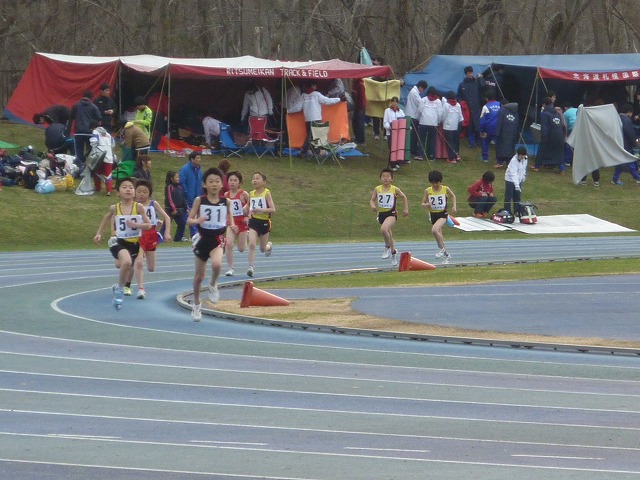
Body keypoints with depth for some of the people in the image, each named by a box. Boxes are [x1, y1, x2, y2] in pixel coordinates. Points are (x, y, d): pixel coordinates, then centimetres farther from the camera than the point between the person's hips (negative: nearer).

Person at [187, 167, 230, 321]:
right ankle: (196, 305, 30)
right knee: (199, 276, 9)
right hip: (203, 238, 0)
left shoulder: (225, 202, -2)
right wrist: (197, 221, -28)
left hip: (218, 239, 0)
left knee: (217, 264, -32)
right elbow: (189, 220, -8)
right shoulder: (199, 200, -7)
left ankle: (213, 285, 0)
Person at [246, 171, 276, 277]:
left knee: (263, 249, 12)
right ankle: (250, 267, -18)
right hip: (253, 221, 2)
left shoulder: (266, 193, -10)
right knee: (251, 244, -17)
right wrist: (249, 213, 3)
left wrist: (261, 210, -29)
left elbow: (273, 209, -17)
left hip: (264, 222, -2)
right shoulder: (251, 194, 4)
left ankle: (269, 245, 48)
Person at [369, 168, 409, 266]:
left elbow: (403, 197, 10)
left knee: (384, 229, -30)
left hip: (391, 213, -4)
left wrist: (405, 209, 9)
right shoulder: (377, 189, 0)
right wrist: (372, 206, -17)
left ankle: (387, 247, -7)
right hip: (381, 214, 4)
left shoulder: (395, 189, -5)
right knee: (388, 234, 17)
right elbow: (372, 200, 4)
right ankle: (393, 252, 39)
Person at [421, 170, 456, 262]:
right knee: (439, 236, 12)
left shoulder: (445, 189, -6)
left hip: (443, 214, -4)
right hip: (433, 214, 4)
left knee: (434, 230, -29)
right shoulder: (428, 191, -3)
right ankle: (446, 255, 30)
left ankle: (442, 248, -9)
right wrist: (426, 205, -20)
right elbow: (423, 203, 3)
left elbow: (453, 196, 14)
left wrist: (454, 206, 2)